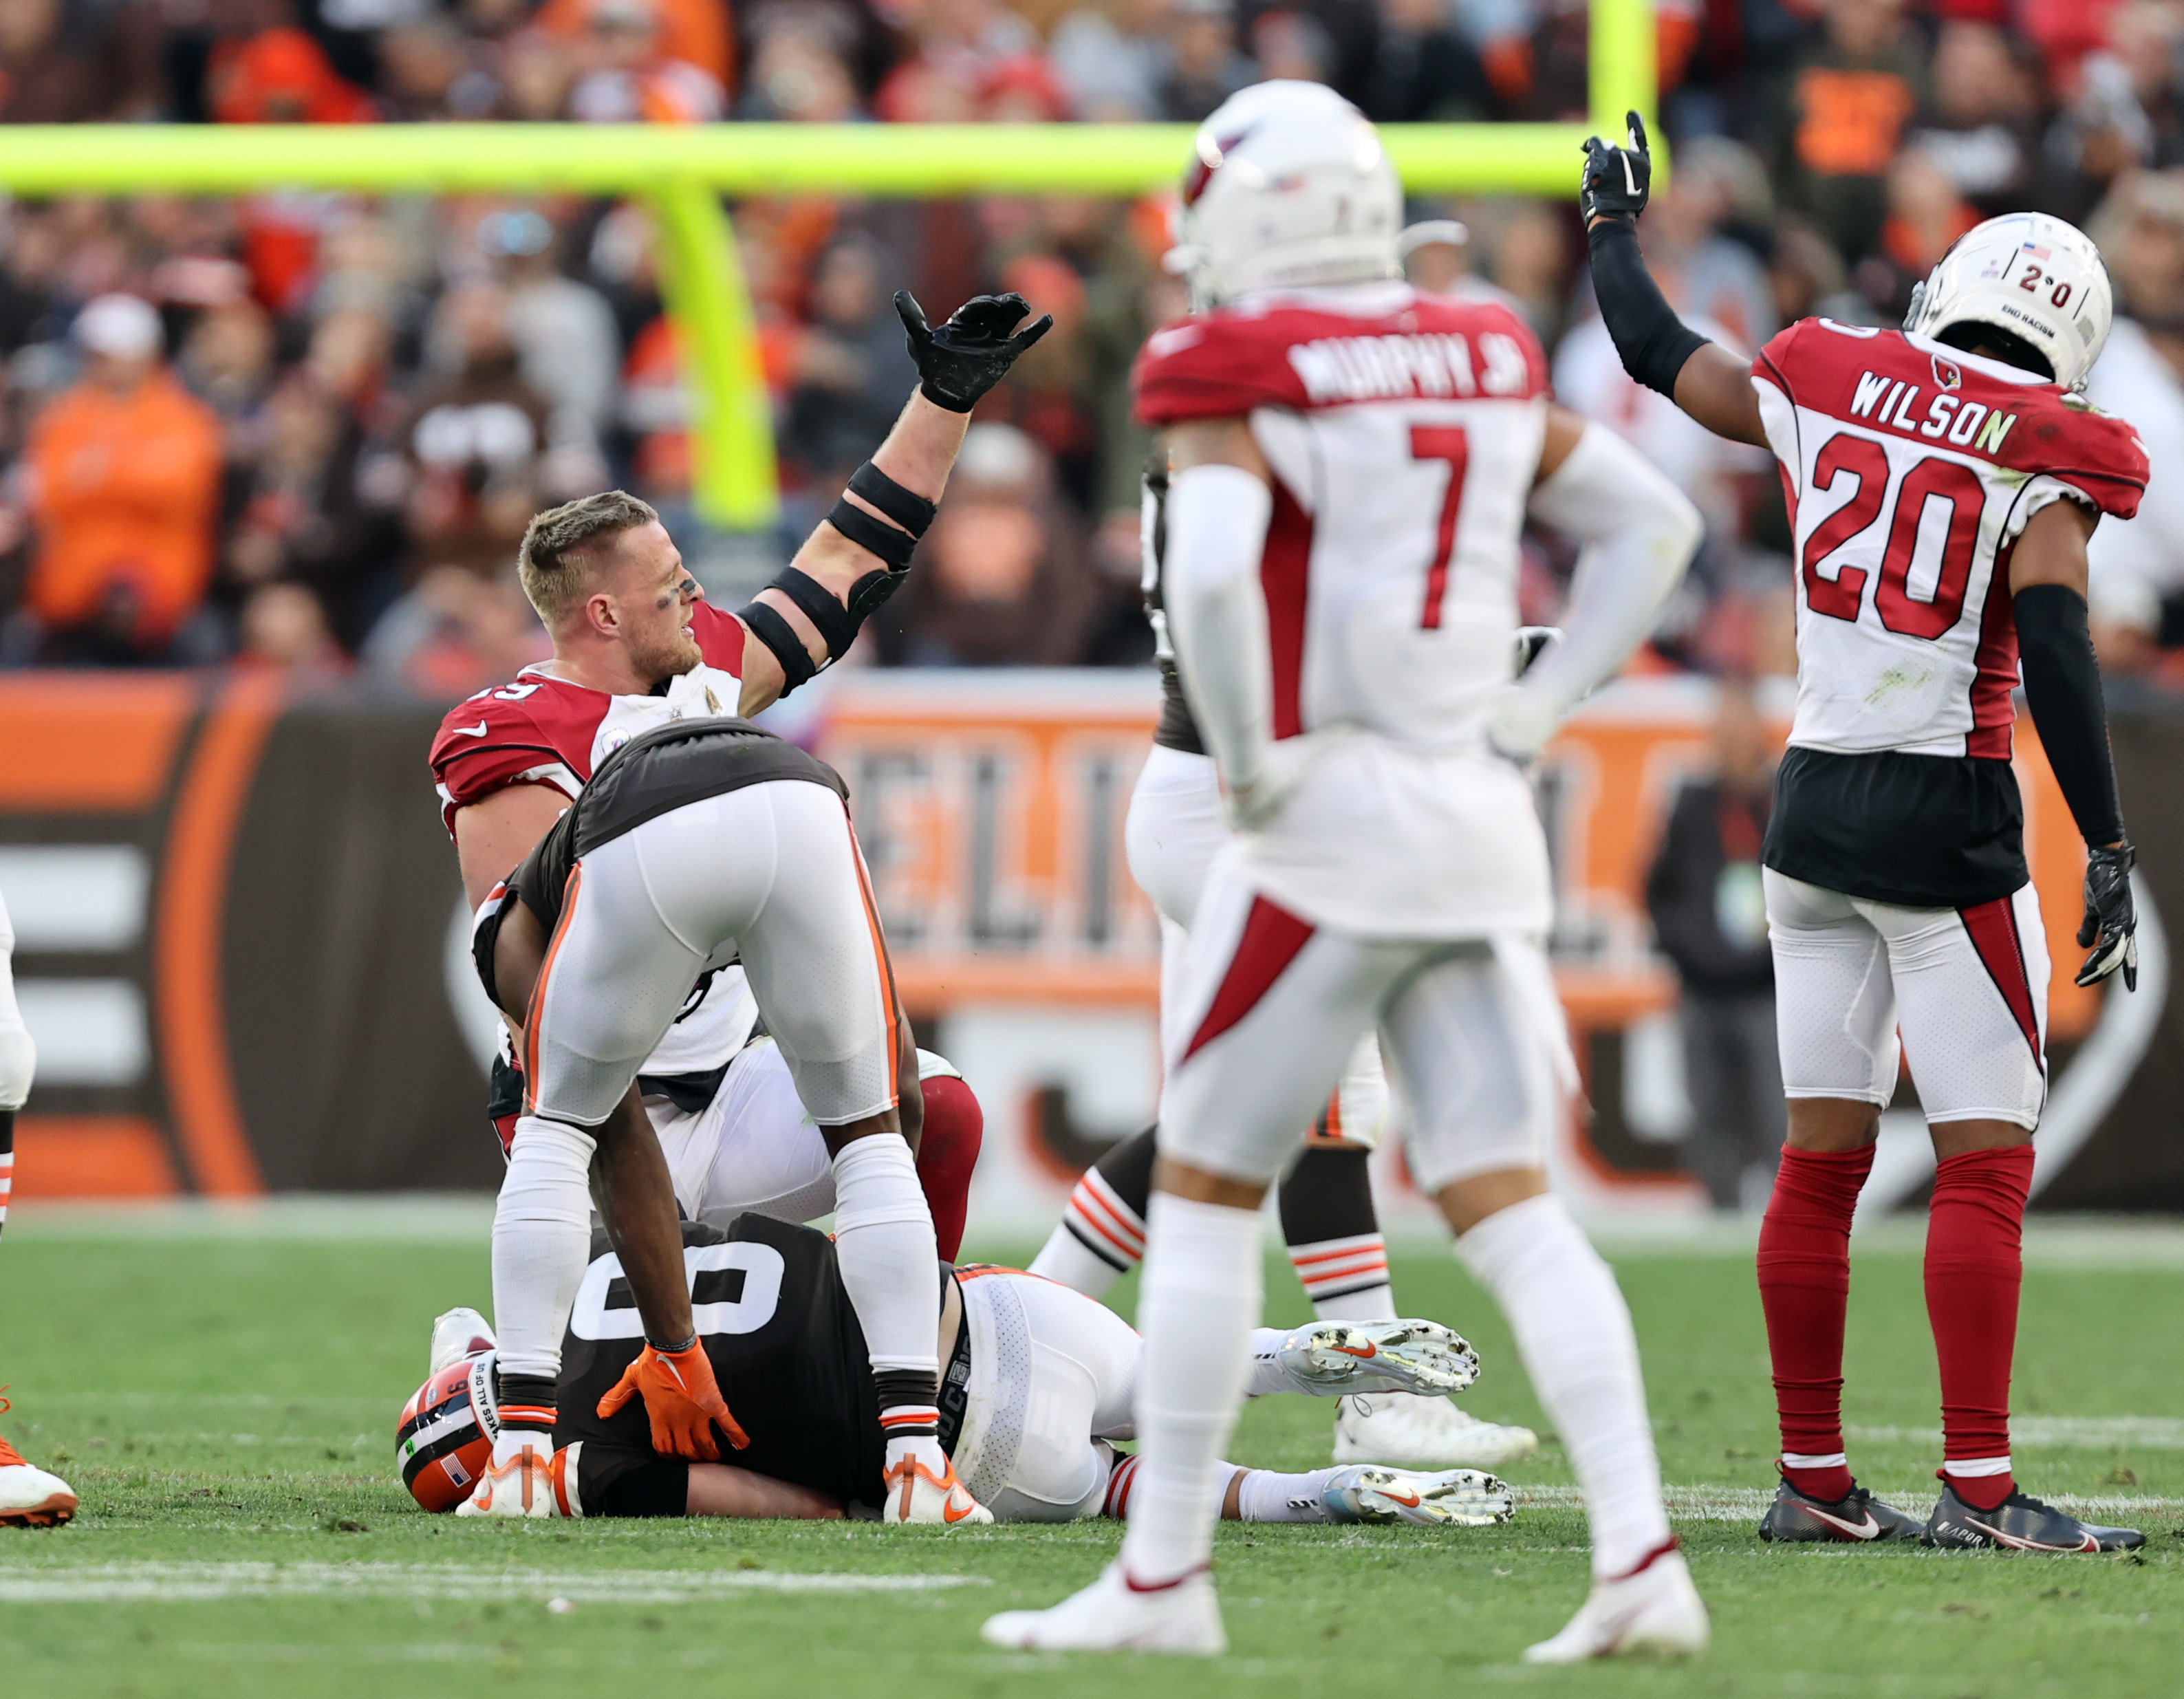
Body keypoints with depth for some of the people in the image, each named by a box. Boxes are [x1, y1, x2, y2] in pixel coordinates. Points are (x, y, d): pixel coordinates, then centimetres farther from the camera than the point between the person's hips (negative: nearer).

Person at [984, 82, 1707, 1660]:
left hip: (1330, 822, -6)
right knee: (1507, 1205, 4)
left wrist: (1249, 764, -12)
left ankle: (1165, 1574, 8)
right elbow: (1653, 525, 19)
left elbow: (1210, 577, -25)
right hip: (1482, 823, 6)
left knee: (1204, 1195, 6)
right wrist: (1533, 712, 15)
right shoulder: (1486, 362, 11)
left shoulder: (1239, 379, -9)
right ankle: (1643, 1557, -9)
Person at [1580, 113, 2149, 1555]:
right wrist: (2108, 856, -18)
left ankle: (1813, 1479, 13)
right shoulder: (2042, 459, -9)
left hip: (1817, 808, 6)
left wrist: (1613, 219, 37)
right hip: (1947, 826, -6)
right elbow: (2055, 652, -18)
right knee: (1988, 1163, -3)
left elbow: (1658, 353, 18)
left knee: (1824, 1156, 10)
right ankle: (1977, 1488, -9)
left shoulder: (1828, 391, 4)